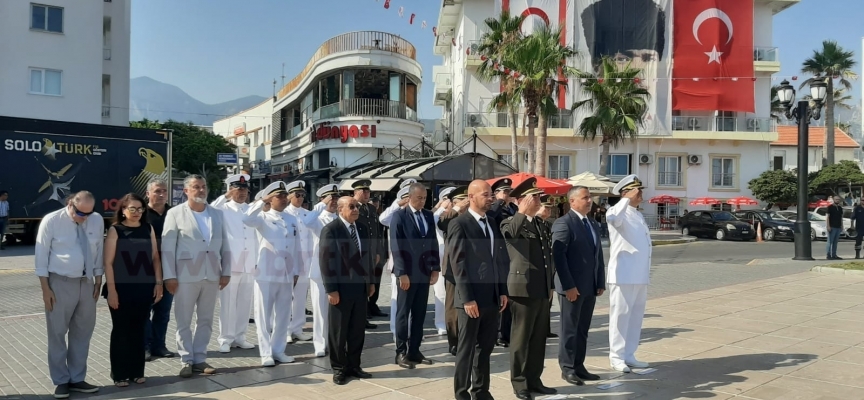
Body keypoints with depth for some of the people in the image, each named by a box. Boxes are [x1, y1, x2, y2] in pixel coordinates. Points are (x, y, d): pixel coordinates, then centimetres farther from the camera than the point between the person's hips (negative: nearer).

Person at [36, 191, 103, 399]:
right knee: (57, 334, 5)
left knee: (82, 333, 11)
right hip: (60, 283, -4)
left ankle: (77, 379, 23)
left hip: (87, 283, 4)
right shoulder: (51, 221, -11)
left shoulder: (97, 220, 0)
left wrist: (98, 281, 8)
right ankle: (61, 381, 18)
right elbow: (42, 255, -7)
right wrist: (45, 288, -9)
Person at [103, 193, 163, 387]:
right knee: (121, 331, 6)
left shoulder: (148, 229, 7)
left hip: (144, 289, 3)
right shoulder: (115, 230, -3)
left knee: (138, 330, 10)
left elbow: (155, 257, 9)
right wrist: (111, 290, -11)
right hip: (122, 289, -3)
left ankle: (137, 371, 20)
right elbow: (108, 262, -6)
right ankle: (120, 374, 15)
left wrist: (158, 283, 4)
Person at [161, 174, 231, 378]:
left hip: (212, 275, 4)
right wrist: (169, 276, -11)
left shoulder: (217, 214, 11)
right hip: (186, 276, -3)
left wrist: (226, 272, 4)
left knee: (206, 320, 10)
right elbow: (167, 248, -5)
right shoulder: (175, 213, 0)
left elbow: (224, 246, 10)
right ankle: (187, 360, 16)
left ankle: (200, 359, 20)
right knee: (184, 321, 5)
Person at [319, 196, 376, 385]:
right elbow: (325, 260, -13)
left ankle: (353, 365, 24)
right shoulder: (330, 230, -9)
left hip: (361, 287, 6)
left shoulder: (363, 228, 10)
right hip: (341, 288, -6)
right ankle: (339, 369, 18)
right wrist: (331, 289, -16)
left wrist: (371, 281, 13)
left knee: (358, 330, 11)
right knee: (338, 331, 5)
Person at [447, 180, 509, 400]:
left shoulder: (494, 224, 13)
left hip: (492, 297, 6)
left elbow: (502, 260, 14)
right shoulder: (459, 224, -8)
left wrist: (503, 291, 7)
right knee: (466, 349, 4)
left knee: (485, 347, 14)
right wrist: (467, 298, -16)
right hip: (472, 298, -6)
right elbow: (458, 263, -12)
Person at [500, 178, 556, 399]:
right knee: (521, 337, 3)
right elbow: (511, 232, -34)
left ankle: (534, 379, 24)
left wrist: (550, 285, 19)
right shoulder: (511, 223, -7)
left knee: (539, 337, 13)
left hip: (542, 290, 7)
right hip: (523, 288, -7)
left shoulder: (541, 224, 15)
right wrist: (522, 211, -34)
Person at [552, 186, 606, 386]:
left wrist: (601, 282, 10)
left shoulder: (594, 225, 16)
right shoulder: (563, 223, -10)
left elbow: (598, 256, 18)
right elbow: (558, 256, -17)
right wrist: (568, 285, -20)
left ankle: (579, 366, 20)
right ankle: (567, 368, 11)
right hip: (572, 287, -7)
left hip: (590, 287, 7)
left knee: (583, 330, 12)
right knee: (570, 330, 2)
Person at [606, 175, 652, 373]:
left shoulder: (639, 215, 18)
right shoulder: (619, 213, -8)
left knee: (636, 315, 12)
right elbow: (612, 218, -35)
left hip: (640, 276, 8)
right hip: (623, 275, -8)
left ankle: (629, 355, 21)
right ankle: (616, 357, 7)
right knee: (620, 315, -1)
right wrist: (628, 199, -25)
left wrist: (646, 273, 21)